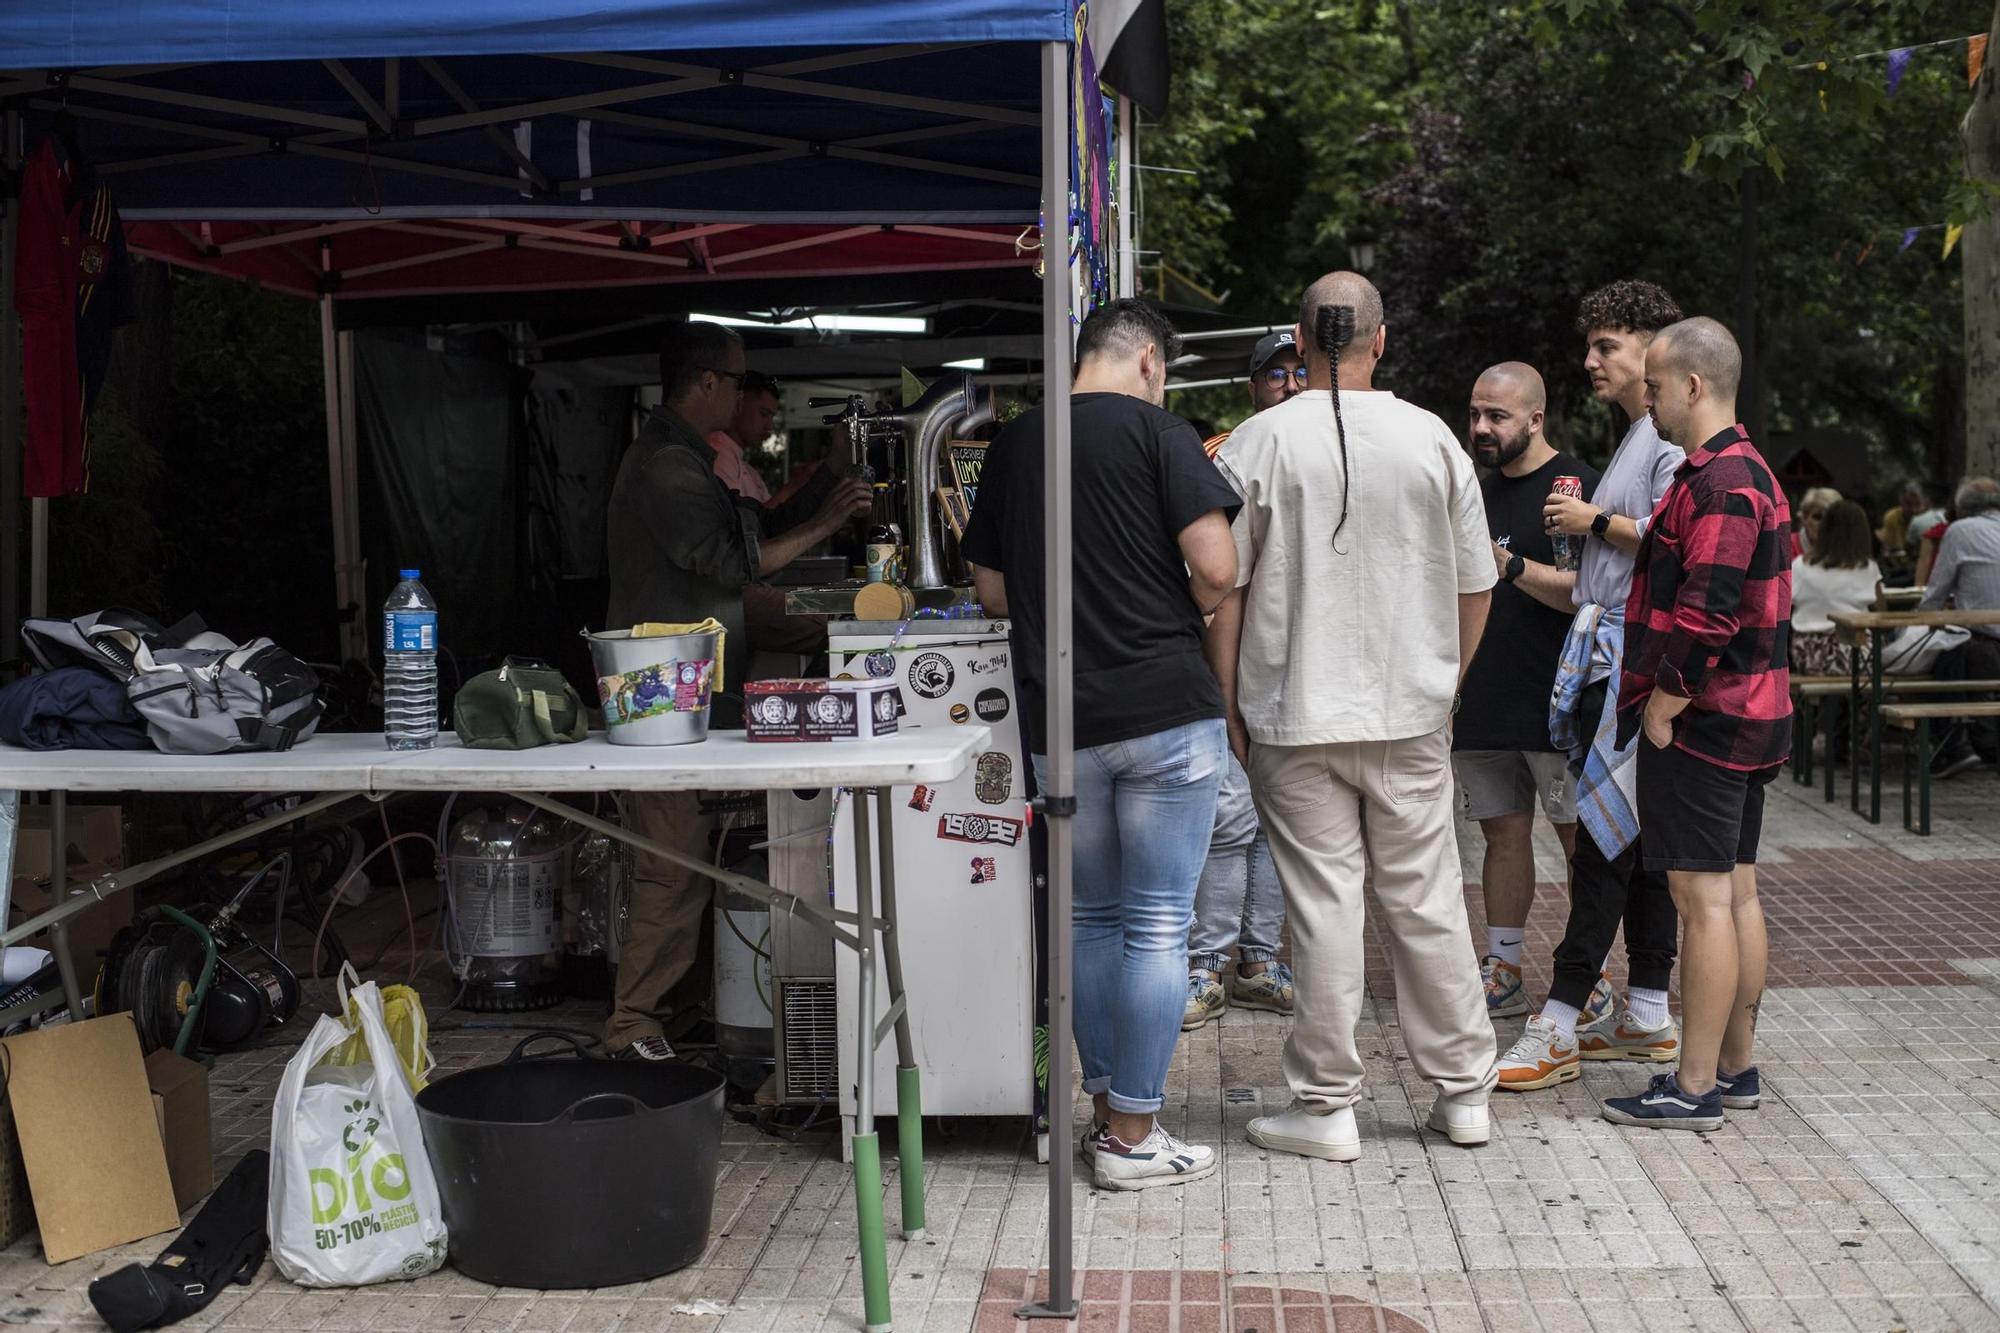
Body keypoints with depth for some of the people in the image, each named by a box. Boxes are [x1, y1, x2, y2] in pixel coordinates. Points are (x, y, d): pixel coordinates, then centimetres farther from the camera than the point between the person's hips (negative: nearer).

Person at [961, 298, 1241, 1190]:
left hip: (1057, 717, 5)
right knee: (1158, 925, 2)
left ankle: (1106, 1110, 23)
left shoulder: (1012, 444, 10)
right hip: (1164, 710, -5)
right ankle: (1134, 1136, 6)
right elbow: (1217, 569, -13)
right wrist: (1173, 617, 6)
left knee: (1090, 918, 15)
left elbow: (992, 592, 15)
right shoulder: (1155, 430, -6)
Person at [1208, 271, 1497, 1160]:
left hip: (1295, 718, -2)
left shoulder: (1259, 443, -6)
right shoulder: (1433, 439, 1)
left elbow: (1223, 591, -5)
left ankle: (1327, 1108, 9)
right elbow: (1476, 587, 7)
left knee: (1323, 904, 2)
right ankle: (1463, 1092, 21)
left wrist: (1229, 709, 4)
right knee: (1428, 902, 11)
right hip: (1413, 717, 2)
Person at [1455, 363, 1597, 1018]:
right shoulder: (1477, 491, 15)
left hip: (1557, 704, -7)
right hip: (1485, 704, 7)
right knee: (1503, 833, 11)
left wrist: (1511, 566, -25)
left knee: (1579, 836, 1)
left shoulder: (1575, 486, -7)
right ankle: (1503, 973, 18)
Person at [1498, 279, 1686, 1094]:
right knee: (1631, 838, 11)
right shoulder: (1635, 437, 22)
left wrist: (1597, 522, -11)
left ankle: (1559, 1027, -8)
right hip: (1610, 657, 10)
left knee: (1607, 837, -9)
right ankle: (1645, 1016, 17)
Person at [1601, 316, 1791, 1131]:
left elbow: (1704, 617, -24)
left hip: (1701, 721, -11)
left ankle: (1696, 1087, -1)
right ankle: (1734, 1067, 22)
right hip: (1747, 717, 11)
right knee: (1736, 891, 14)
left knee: (1703, 897, -6)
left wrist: (1660, 711, -17)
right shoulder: (1746, 470, 17)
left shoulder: (1719, 483, -18)